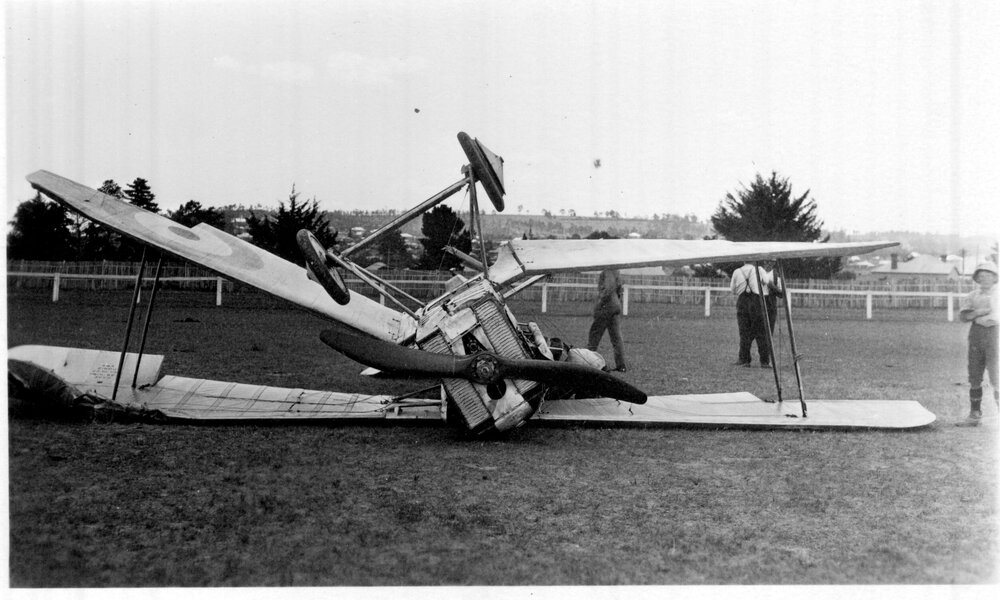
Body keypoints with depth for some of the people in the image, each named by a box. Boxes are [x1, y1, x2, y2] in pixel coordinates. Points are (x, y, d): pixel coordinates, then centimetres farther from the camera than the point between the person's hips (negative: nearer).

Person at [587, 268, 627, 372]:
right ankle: (621, 365, 7)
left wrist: (599, 304, -19)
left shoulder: (608, 271, -13)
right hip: (616, 305, 9)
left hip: (606, 306, -9)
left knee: (594, 336, -3)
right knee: (616, 337, 8)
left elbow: (609, 288, -23)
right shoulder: (616, 271, 17)